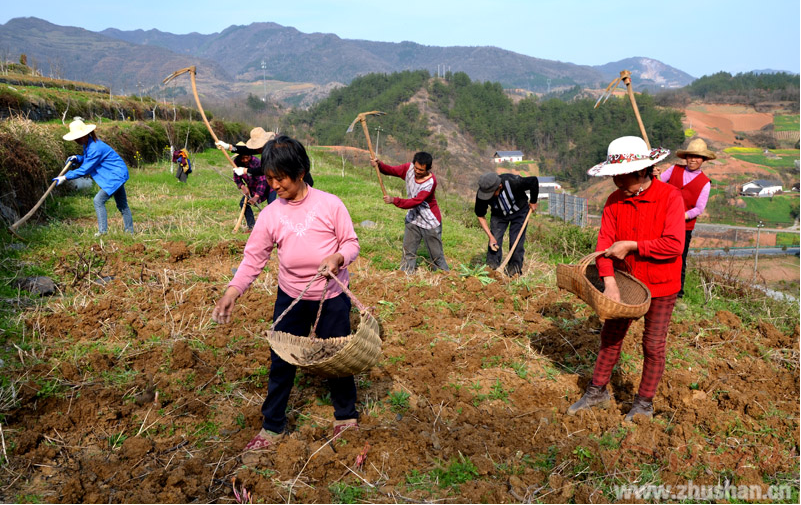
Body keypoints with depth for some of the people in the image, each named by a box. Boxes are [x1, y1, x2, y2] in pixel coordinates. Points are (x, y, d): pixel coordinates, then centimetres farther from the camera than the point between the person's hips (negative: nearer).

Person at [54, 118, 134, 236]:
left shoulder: (95, 148, -26)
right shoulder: (88, 144, 4)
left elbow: (84, 170, -22)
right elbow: (87, 159, 19)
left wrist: (65, 177, -18)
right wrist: (77, 158, -3)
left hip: (116, 175, -11)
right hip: (117, 175, 11)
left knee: (99, 200, -14)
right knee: (122, 205, 16)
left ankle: (103, 231, -9)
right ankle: (130, 231, 25)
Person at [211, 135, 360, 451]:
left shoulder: (329, 204, -12)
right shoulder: (270, 214, -4)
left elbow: (351, 242, -5)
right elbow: (253, 258, -4)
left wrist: (337, 258, -27)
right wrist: (232, 292, -16)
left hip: (332, 297, -2)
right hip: (290, 297, 3)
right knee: (281, 361, 10)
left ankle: (346, 416, 35)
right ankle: (272, 427, 27)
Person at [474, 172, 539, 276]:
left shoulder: (513, 182, -39)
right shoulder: (481, 194, -30)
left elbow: (534, 181, -20)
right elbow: (480, 216, -15)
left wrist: (533, 202, -8)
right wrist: (490, 236, -20)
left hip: (519, 212, -2)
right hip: (498, 215, 2)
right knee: (495, 240, -10)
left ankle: (515, 268, 0)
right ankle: (492, 267, -2)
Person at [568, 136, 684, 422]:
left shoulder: (670, 197, -18)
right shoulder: (615, 201, -4)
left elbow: (674, 244, -25)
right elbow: (605, 242, -11)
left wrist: (631, 245, -22)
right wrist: (609, 281, -22)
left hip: (660, 286, -4)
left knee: (653, 345, 8)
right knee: (611, 336, 13)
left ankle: (644, 404, 25)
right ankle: (597, 393, 29)